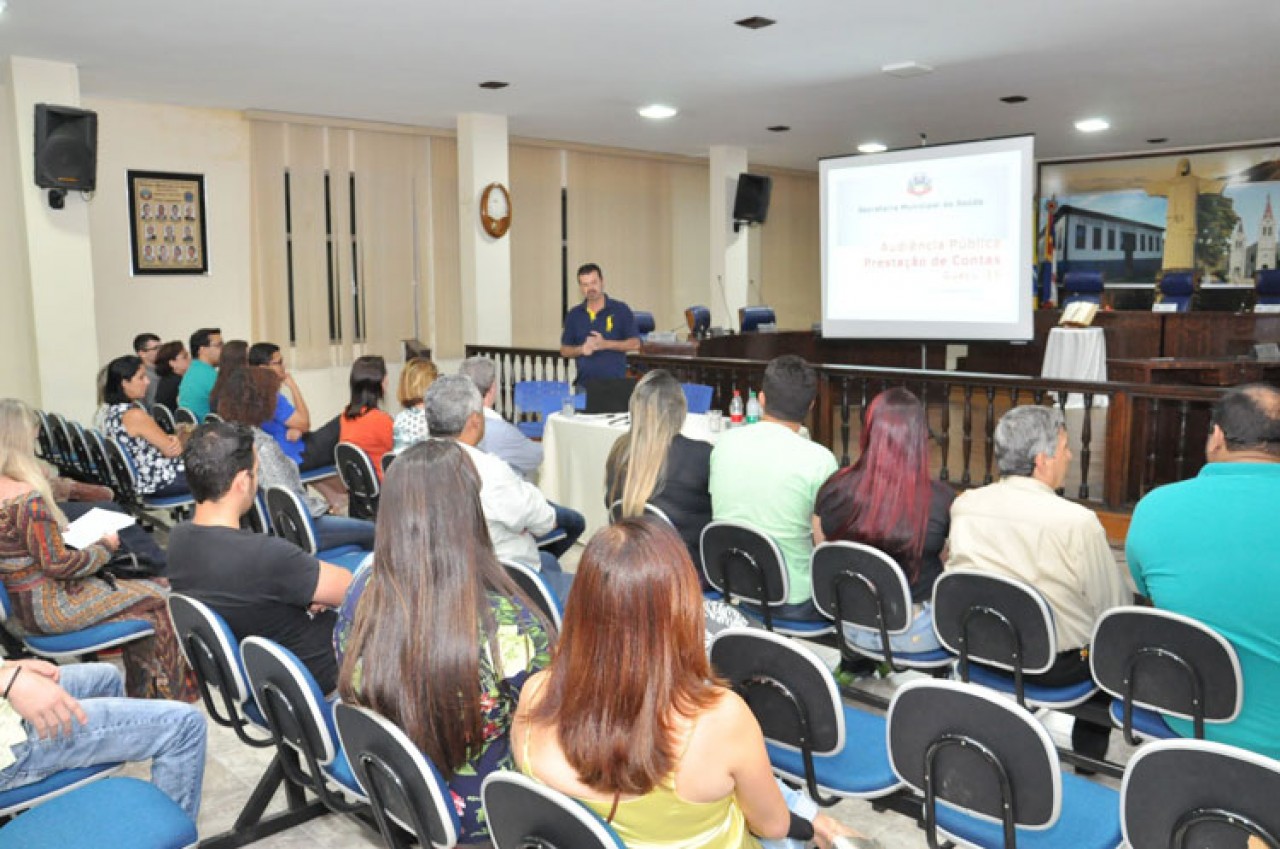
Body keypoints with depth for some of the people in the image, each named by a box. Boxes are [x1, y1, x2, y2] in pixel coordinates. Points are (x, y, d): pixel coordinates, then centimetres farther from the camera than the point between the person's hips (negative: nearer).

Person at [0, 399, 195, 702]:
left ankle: (142, 691, 22)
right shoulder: (28, 498, -27)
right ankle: (166, 692, 19)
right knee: (156, 600, 3)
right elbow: (56, 564, -21)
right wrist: (105, 547, -7)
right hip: (47, 610, -9)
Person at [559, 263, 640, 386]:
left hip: (615, 382, -2)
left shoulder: (621, 310, 1)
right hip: (584, 383, 2)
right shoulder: (574, 315, 10)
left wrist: (605, 344, -12)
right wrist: (581, 349, -8)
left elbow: (635, 343, -1)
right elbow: (564, 350, 13)